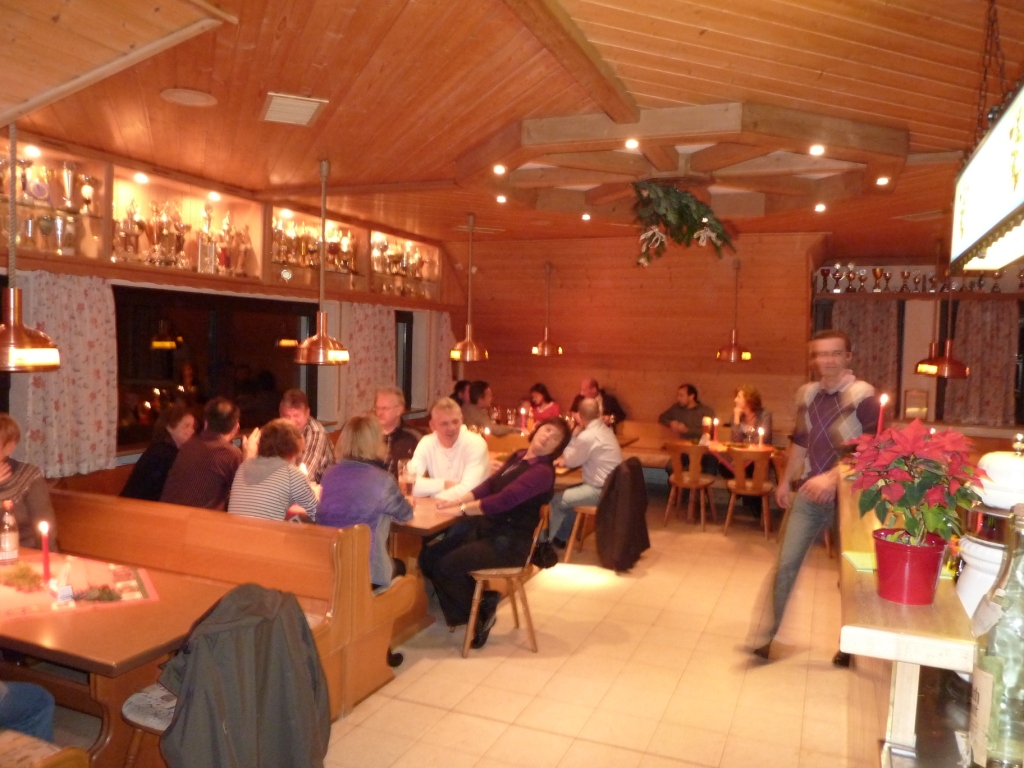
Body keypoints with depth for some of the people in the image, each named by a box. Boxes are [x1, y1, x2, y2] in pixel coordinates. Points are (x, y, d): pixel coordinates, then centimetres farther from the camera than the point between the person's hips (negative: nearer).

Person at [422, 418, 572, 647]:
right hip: (484, 527, 9)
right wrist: (456, 500, -3)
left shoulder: (542, 472, -18)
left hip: (509, 543, -8)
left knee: (447, 566, -22)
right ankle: (478, 598, 13)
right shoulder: (517, 457, 10)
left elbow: (502, 501, -25)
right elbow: (488, 485, 11)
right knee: (429, 557, -5)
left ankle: (480, 613, 4)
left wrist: (462, 509, -17)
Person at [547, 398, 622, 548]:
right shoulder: (605, 430, 6)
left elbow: (570, 461, -8)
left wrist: (574, 434, -3)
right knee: (568, 494, 22)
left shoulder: (587, 436, -22)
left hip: (600, 490, -10)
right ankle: (561, 537, 28)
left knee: (557, 501, -4)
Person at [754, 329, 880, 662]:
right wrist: (786, 480, 18)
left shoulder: (863, 395, -13)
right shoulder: (807, 394, 5)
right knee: (786, 565, 5)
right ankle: (773, 636, 17)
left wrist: (833, 477, -28)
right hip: (809, 495, 5)